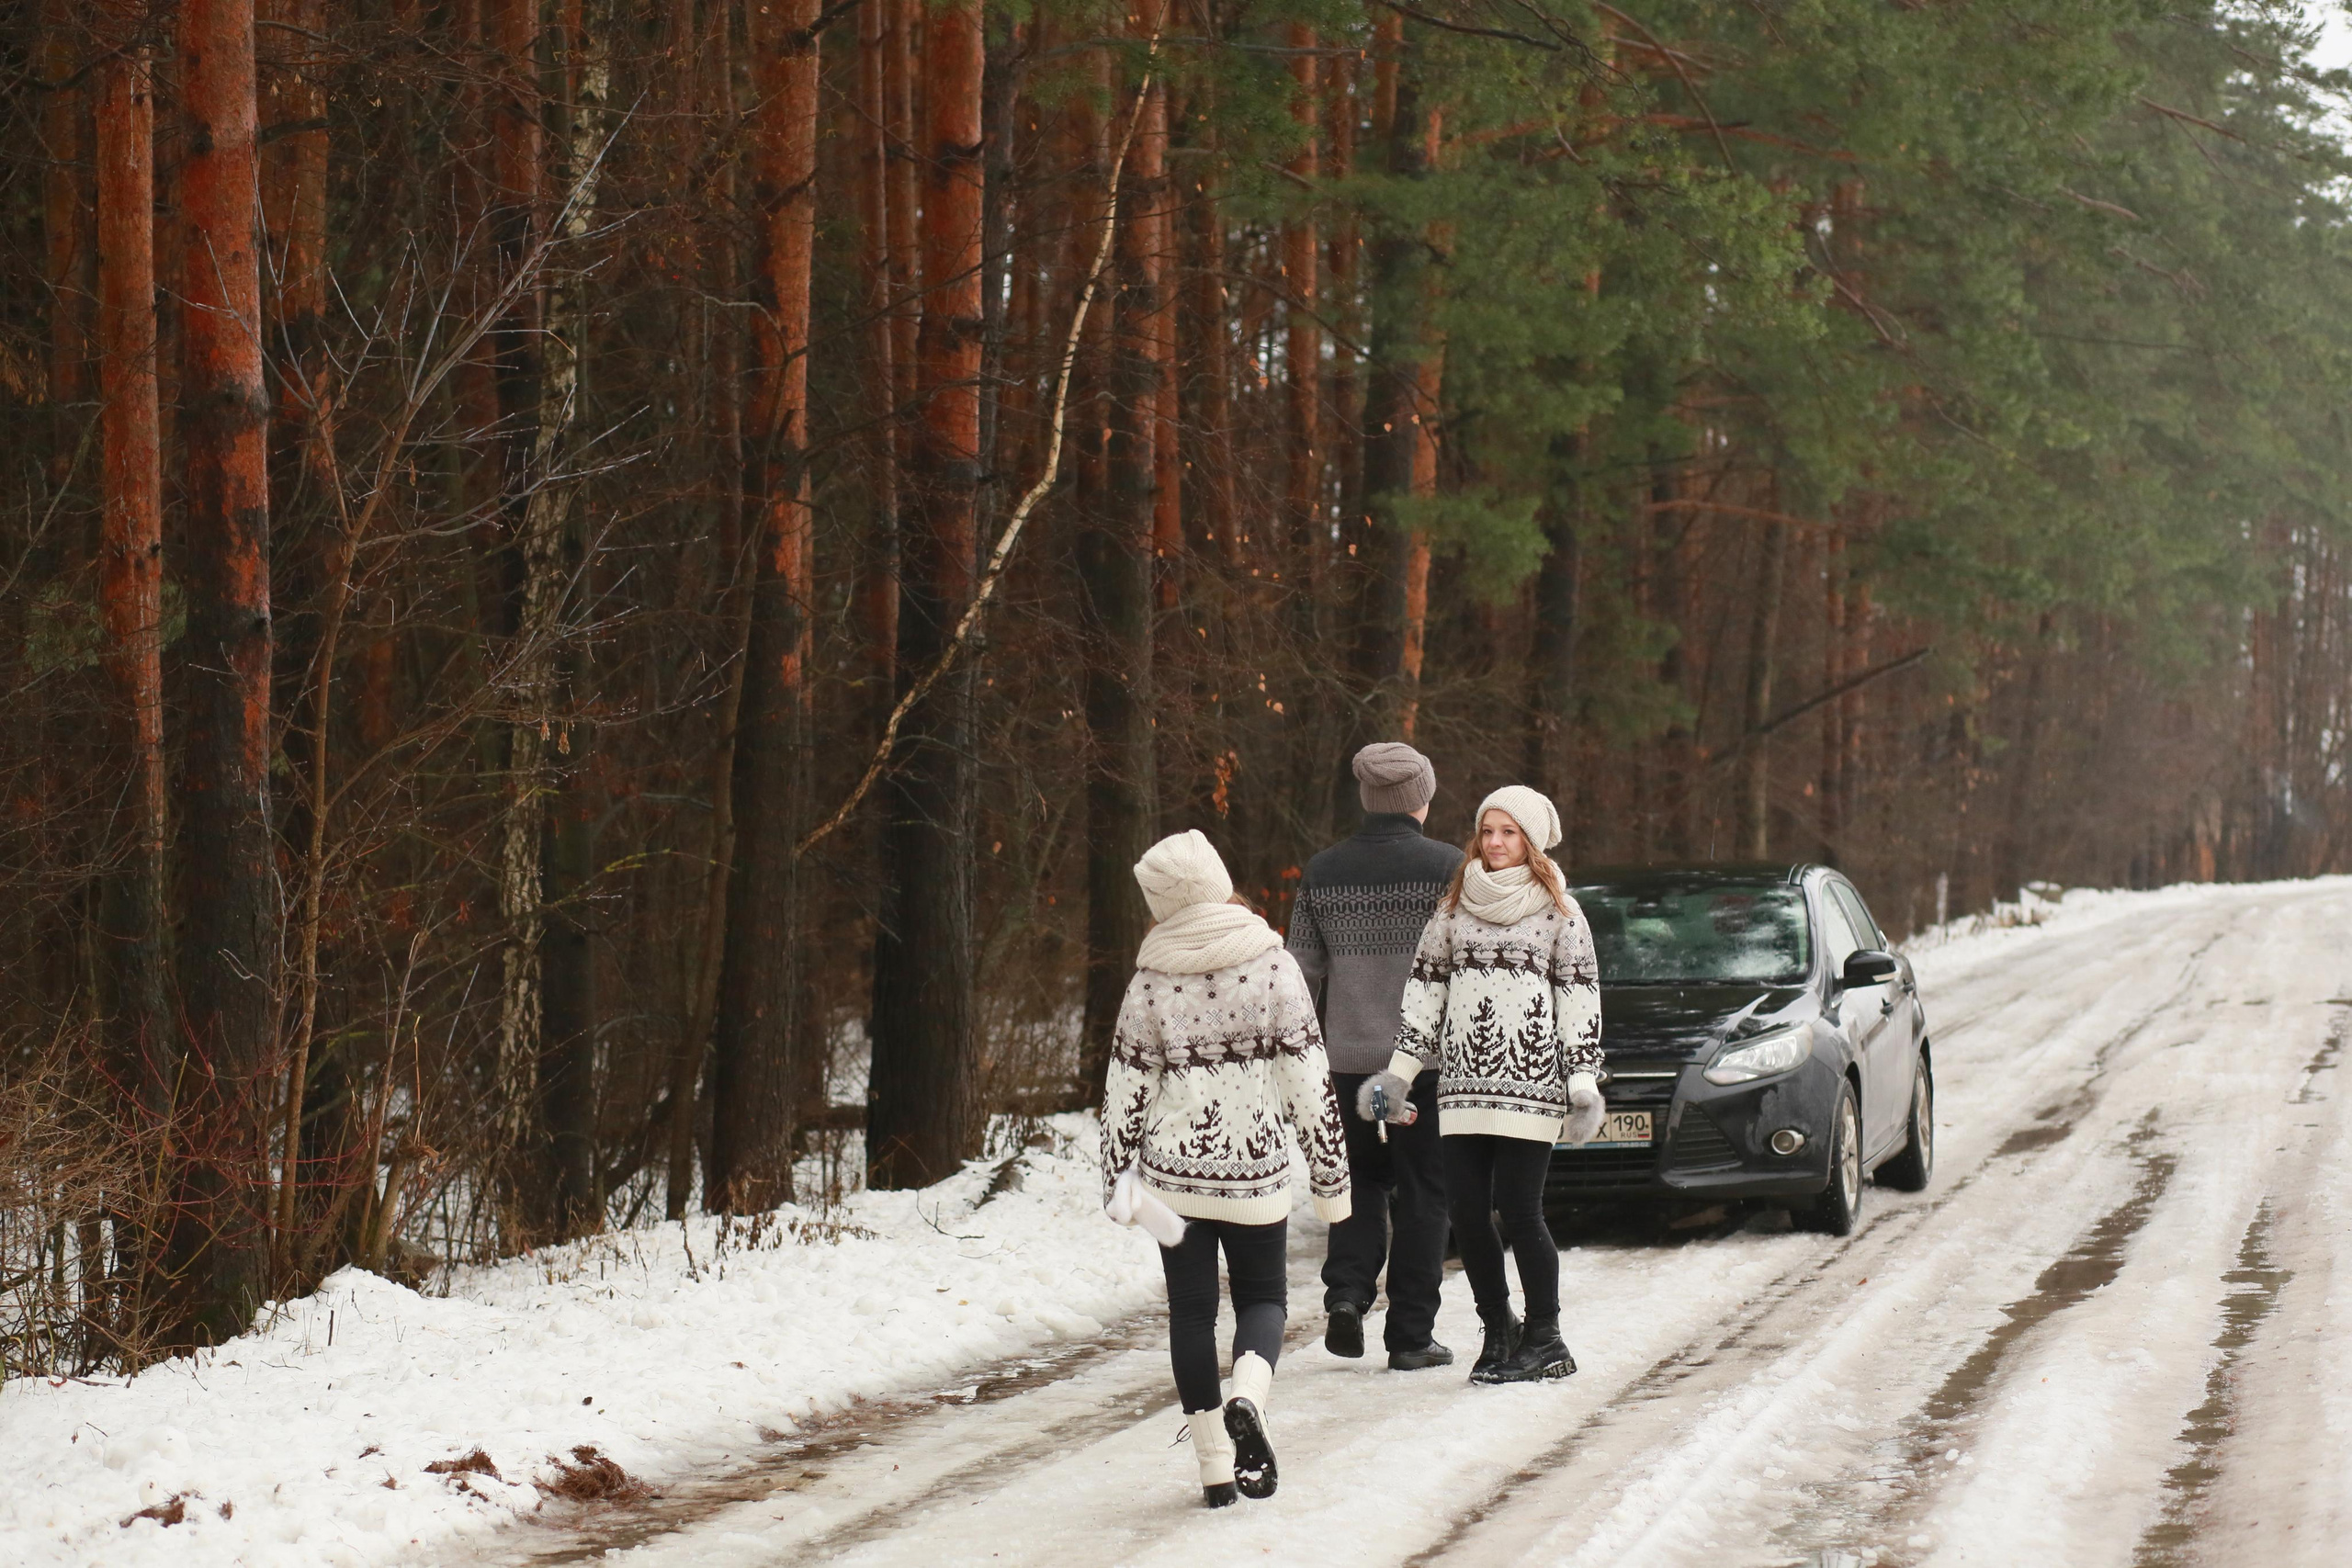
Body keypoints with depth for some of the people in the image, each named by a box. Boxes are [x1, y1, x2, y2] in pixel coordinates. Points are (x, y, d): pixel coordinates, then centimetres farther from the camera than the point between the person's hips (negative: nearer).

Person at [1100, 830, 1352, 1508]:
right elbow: (1310, 1080, -4)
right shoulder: (1274, 967, -5)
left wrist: (1119, 1180, 6)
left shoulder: (1152, 983, -3)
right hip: (1256, 1173, 0)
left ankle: (1216, 1471, 7)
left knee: (1191, 1312, 8)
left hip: (1173, 1173, 0)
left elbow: (1125, 1092, -2)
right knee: (1263, 1297, 15)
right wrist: (1330, 1172, 3)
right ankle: (1247, 1397, -16)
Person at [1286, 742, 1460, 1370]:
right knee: (1421, 1193, 7)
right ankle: (1411, 1336, 7)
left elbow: (1303, 973, 5)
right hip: (1428, 1058, -3)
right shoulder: (1447, 867, -6)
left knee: (1361, 1179, 19)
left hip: (1350, 1056, 3)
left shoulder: (1323, 872, 3)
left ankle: (1347, 1292, -3)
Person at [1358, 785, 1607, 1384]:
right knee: (1468, 1215, 0)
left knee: (1519, 1212, -8)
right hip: (1462, 1087, 4)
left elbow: (1580, 1000, 2)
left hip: (1531, 1087, -4)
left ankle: (1545, 1341, 5)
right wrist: (1398, 1072, 8)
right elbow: (1424, 991, 16)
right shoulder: (1453, 910, 14)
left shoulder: (1559, 913, 4)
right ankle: (1499, 1333, 16)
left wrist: (1584, 1082, -6)